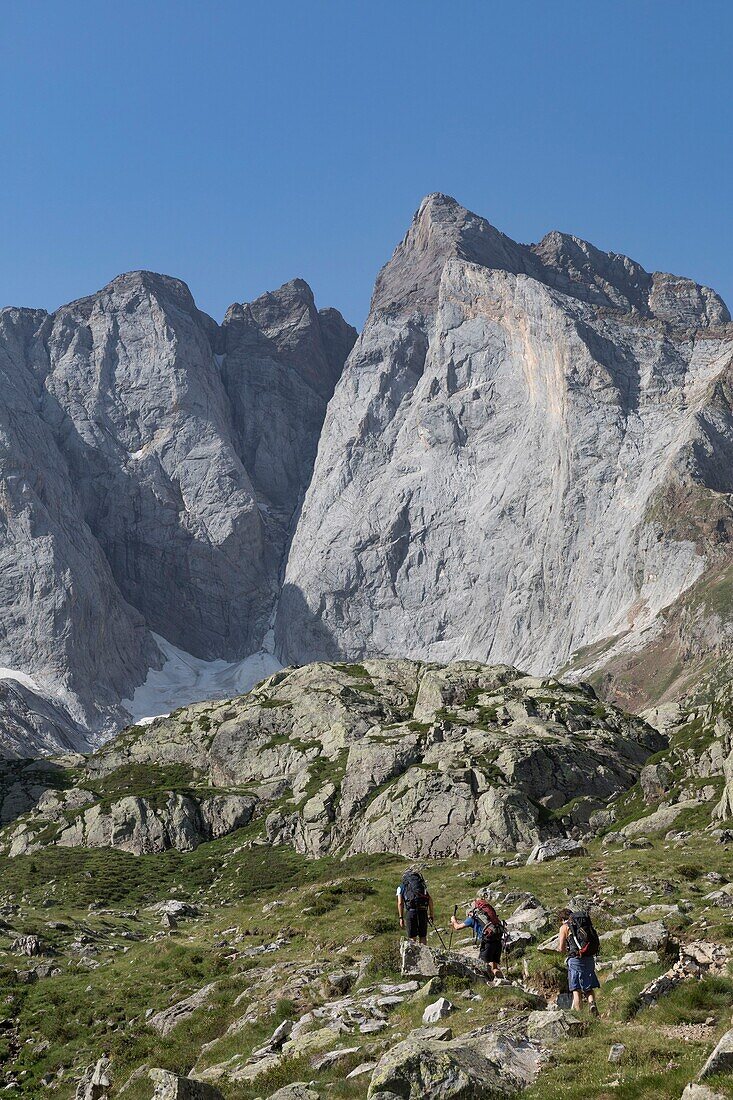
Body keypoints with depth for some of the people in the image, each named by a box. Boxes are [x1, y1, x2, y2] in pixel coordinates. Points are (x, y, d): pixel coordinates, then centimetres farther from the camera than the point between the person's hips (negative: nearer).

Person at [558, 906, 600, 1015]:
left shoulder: (565, 927, 3)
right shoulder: (586, 923, 18)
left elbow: (562, 949, -2)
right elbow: (595, 943, 16)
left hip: (576, 959, -4)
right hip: (590, 958, 5)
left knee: (576, 990, 1)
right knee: (589, 988, 13)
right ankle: (592, 1003, -13)